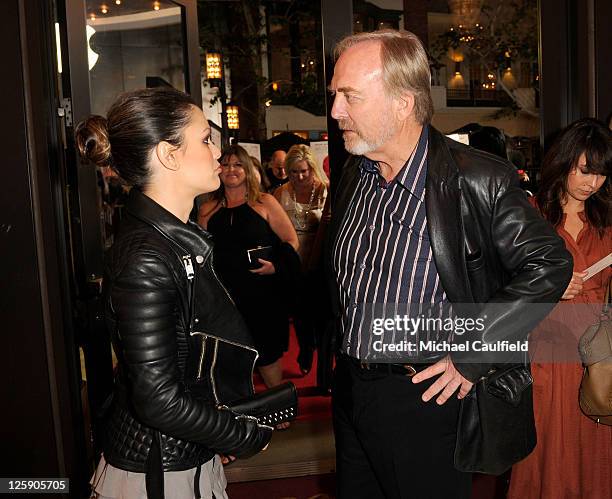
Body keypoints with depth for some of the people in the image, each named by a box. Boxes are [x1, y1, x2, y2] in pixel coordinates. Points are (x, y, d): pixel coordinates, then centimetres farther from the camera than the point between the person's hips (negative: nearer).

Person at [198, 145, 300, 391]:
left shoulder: (264, 203, 0)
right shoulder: (208, 210, 8)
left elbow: (291, 240, 1)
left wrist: (276, 266, -14)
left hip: (263, 293, -2)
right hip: (225, 295, 2)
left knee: (267, 355, 6)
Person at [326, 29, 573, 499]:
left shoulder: (478, 179, -18)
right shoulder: (353, 174, 2)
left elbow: (549, 263, -16)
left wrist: (471, 358, -17)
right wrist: (341, 347, 10)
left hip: (424, 396, -6)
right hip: (349, 386, 6)